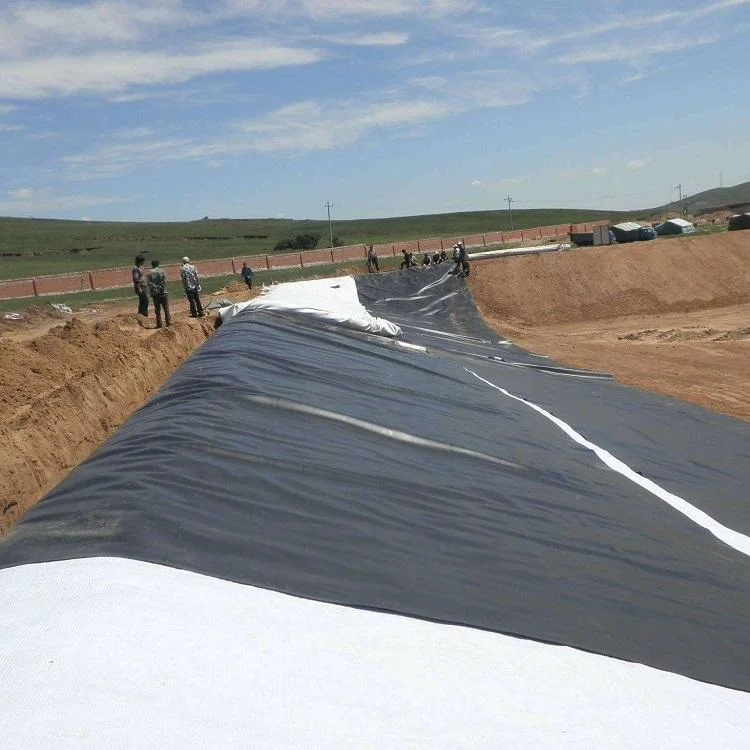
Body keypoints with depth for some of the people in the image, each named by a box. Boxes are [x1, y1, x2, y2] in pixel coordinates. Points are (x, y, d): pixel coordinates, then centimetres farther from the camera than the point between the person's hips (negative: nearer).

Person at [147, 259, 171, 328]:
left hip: (154, 293, 1)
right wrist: (163, 289, -7)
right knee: (166, 308, 5)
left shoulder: (150, 273, 2)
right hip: (163, 292, -1)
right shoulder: (162, 271, 0)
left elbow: (149, 283, -3)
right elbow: (164, 281, -9)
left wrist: (150, 293, 0)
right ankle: (168, 322, 2)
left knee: (157, 309, 7)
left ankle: (159, 324, 6)